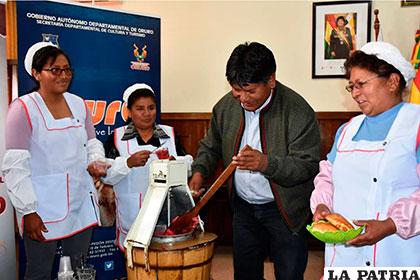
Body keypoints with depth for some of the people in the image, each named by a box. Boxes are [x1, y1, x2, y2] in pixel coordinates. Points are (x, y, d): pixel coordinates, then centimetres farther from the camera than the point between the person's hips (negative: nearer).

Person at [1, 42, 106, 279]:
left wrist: (95, 162, -6)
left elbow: (92, 143, 16)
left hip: (81, 204, 5)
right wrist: (28, 211, -15)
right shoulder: (23, 108, -10)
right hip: (43, 208, -5)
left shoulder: (79, 104, 7)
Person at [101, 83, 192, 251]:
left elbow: (189, 165, 7)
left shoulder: (169, 134, 10)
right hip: (132, 216, -1)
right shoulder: (117, 138, 4)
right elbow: (106, 175, -4)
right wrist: (129, 162, -21)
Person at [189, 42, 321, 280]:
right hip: (243, 207, 5)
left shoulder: (298, 111, -19)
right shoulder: (225, 106, -3)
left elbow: (308, 165, -20)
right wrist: (200, 171, -6)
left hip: (285, 210, -4)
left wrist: (266, 163, -35)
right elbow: (211, 146, 13)